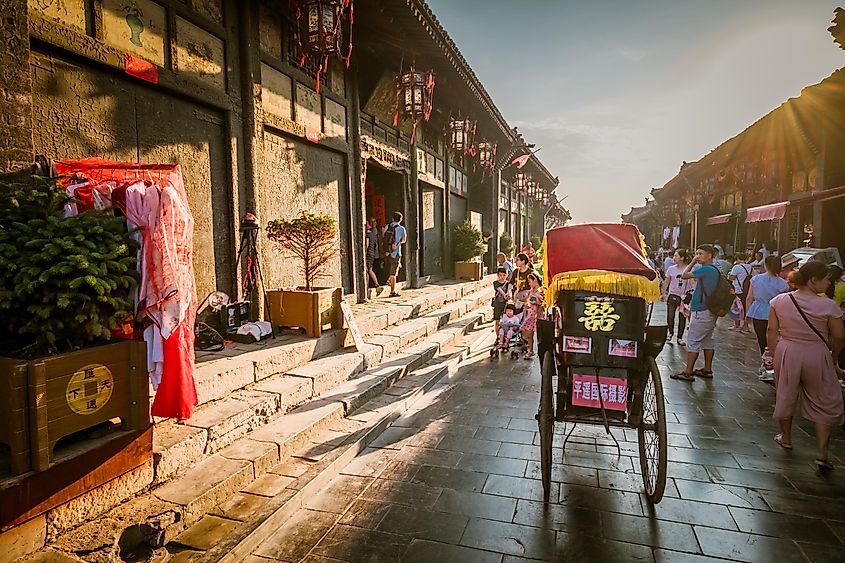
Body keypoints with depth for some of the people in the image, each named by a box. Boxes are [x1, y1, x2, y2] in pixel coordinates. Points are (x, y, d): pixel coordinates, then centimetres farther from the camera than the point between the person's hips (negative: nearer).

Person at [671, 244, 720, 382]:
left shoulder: (706, 269, -17)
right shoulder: (715, 270, 14)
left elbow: (684, 276, -15)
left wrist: (692, 262, -4)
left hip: (701, 312, -10)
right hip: (711, 311, 10)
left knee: (693, 341, -5)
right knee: (708, 340, 15)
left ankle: (688, 372, -2)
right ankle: (707, 370, 23)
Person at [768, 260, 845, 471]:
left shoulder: (780, 301, -6)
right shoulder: (827, 306, -14)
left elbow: (772, 331, -2)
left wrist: (774, 353, 9)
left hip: (786, 352, 3)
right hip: (817, 355, -2)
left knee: (786, 395, 20)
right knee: (825, 403, 13)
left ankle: (785, 437, 37)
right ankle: (822, 453, 10)